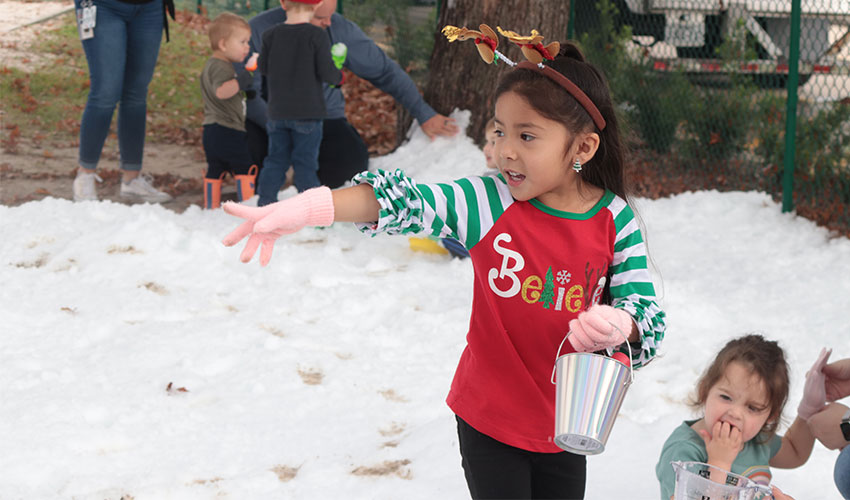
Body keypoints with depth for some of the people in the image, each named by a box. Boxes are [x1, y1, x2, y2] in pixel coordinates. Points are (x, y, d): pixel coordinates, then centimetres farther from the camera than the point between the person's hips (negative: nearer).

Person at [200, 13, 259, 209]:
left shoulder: (211, 65, 18)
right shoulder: (221, 67, -16)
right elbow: (221, 91, -34)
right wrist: (246, 77, -35)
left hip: (212, 130, 10)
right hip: (228, 130, -10)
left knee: (215, 170, 12)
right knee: (246, 167, -3)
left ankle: (211, 207, 14)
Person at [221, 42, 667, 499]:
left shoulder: (614, 221, -10)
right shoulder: (487, 204, -13)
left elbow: (647, 315, -10)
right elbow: (404, 200, -24)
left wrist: (616, 325, -35)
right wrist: (305, 208, -38)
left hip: (566, 428, 1)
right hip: (490, 421, -1)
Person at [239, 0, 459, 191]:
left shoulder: (341, 30, -7)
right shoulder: (259, 30, -13)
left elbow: (385, 71, 1)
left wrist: (424, 114, 0)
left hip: (323, 119, 1)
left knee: (353, 160, -29)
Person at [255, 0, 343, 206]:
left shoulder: (271, 35, -1)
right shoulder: (316, 36, -13)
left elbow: (262, 68, 6)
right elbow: (326, 71, -13)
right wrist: (339, 77, 9)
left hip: (277, 112, 4)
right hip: (308, 111, -4)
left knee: (276, 158, 14)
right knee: (306, 160, 1)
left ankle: (266, 201, 14)